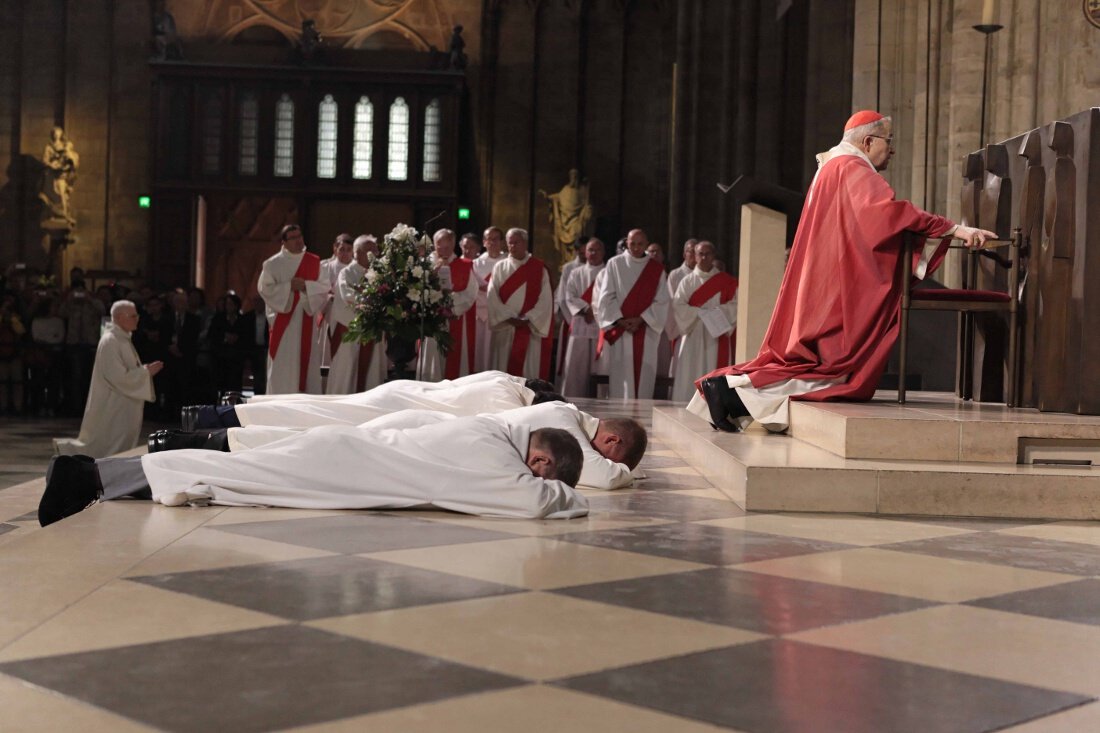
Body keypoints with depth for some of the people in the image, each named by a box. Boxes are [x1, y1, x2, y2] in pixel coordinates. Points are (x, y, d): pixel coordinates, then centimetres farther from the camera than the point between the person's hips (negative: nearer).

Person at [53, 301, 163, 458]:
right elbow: (118, 377, -23)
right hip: (111, 408, -10)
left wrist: (145, 370, 6)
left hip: (122, 408, 10)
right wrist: (146, 371, -18)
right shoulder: (110, 341, -18)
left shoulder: (122, 339, 11)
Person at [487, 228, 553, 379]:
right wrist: (510, 318, -11)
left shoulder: (539, 268, 6)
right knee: (503, 370, -1)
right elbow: (492, 298, 0)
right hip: (504, 330, 1)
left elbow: (545, 300, -2)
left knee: (531, 372, -3)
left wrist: (527, 320, -12)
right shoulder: (500, 268, 9)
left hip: (532, 330, -1)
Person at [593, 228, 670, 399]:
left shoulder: (656, 269, 7)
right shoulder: (614, 264, 4)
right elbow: (606, 297, -1)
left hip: (645, 332, 1)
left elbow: (661, 301, 1)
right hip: (619, 331, -1)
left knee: (643, 376, -1)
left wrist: (641, 319, -10)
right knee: (620, 376, -4)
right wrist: (620, 320, -10)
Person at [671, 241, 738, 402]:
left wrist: (716, 311, -14)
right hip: (693, 335, 0)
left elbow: (734, 305, 1)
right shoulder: (687, 281, 9)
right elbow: (678, 305, -2)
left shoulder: (726, 281, 8)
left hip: (717, 335, 0)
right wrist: (700, 312, -13)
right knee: (690, 374, -4)